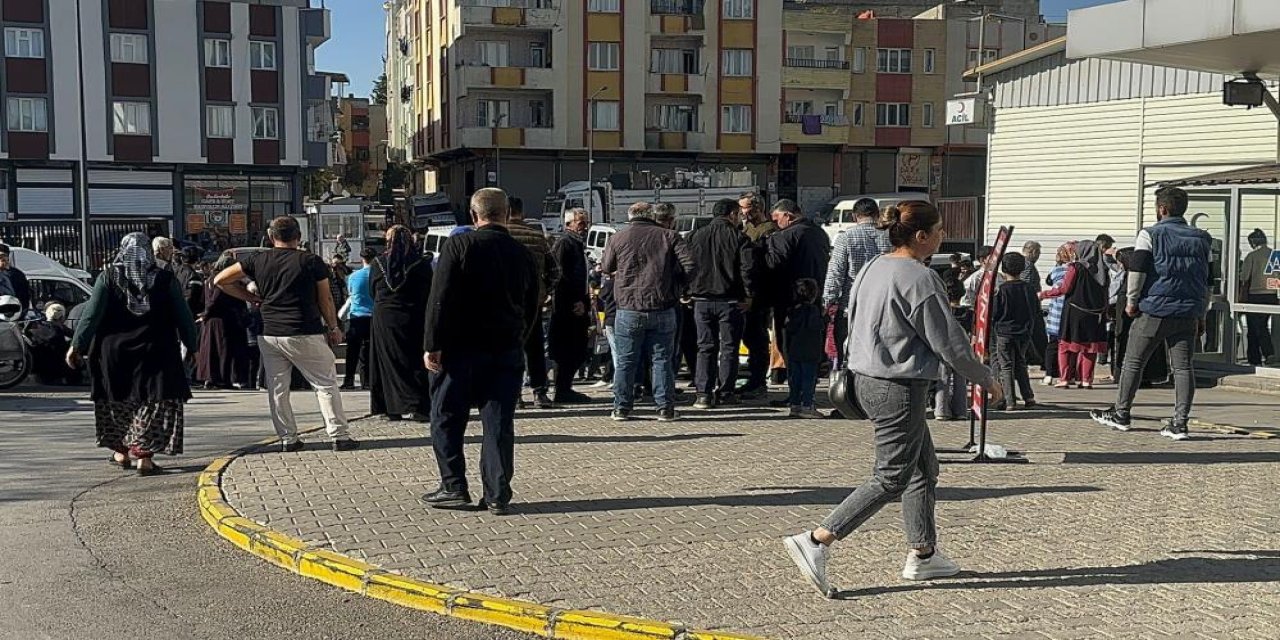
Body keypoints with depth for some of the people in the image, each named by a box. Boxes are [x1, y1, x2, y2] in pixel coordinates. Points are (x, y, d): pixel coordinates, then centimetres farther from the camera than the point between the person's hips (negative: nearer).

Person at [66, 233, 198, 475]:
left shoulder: (109, 277, -3)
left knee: (118, 401, 16)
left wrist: (77, 346, 0)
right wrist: (192, 345, 10)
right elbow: (183, 317, 1)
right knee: (152, 401, 3)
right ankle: (144, 457, -4)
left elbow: (91, 315, -6)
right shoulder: (164, 278, -2)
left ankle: (121, 452, 25)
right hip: (156, 352, -1)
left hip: (114, 350, 1)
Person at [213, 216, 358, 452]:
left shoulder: (257, 260, 5)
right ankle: (340, 436, 2)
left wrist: (250, 297, 14)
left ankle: (288, 438, 13)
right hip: (305, 335, -3)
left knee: (277, 389, 12)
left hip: (269, 334, 3)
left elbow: (220, 280, 8)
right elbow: (325, 299, 1)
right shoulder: (311, 261, -3)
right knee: (326, 385, 5)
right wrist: (333, 328, 13)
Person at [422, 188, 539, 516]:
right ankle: (498, 496, 5)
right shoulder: (523, 254, 6)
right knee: (499, 423, 6)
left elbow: (440, 300, -12)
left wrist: (432, 345, -9)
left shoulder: (459, 246, -7)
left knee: (446, 419, 10)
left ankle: (454, 487, 12)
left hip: (461, 348, -3)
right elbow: (532, 307, 12)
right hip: (507, 352, 4)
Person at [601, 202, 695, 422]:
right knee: (663, 360, 8)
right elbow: (690, 268, -4)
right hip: (663, 309, 0)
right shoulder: (670, 237, 3)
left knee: (626, 361, 9)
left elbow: (606, 269, 13)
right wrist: (673, 287, 10)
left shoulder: (617, 238, 4)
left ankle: (622, 407, 11)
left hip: (628, 309, 0)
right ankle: (665, 408, 9)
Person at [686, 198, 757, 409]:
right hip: (730, 300, -3)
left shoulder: (696, 236, 6)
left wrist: (689, 292, 15)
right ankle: (725, 392, 8)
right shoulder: (739, 237, -5)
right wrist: (749, 296, -4)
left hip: (702, 300, 3)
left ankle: (704, 394, 3)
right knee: (729, 347, 7)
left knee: (705, 347, 7)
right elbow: (748, 267, -11)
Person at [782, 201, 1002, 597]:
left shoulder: (872, 269, 9)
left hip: (867, 379, 10)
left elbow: (855, 325, 17)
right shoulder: (920, 279, -17)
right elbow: (949, 343, -12)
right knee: (891, 478, -4)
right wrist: (986, 380, 1)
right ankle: (815, 542, -10)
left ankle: (923, 554, 27)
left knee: (924, 467, 19)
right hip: (900, 387, -10)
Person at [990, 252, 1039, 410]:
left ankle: (1010, 401, -1)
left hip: (1005, 333, -5)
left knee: (1006, 367, 2)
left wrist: (995, 326, 9)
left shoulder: (1001, 290, -14)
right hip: (1025, 333, 5)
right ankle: (1028, 397, 15)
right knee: (1021, 365, 19)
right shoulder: (1029, 288, 2)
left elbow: (993, 313, -10)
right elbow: (1036, 310, 11)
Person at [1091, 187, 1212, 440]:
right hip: (1187, 314, 4)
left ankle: (1121, 414, 16)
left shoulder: (1150, 234, -3)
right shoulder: (1202, 239, 13)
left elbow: (1137, 271, -11)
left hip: (1154, 311, -4)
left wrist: (1132, 301, 0)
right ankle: (1180, 423, -1)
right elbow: (1208, 280, 16)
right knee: (1183, 366, 3)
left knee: (1133, 362, 7)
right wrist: (1201, 315, 20)